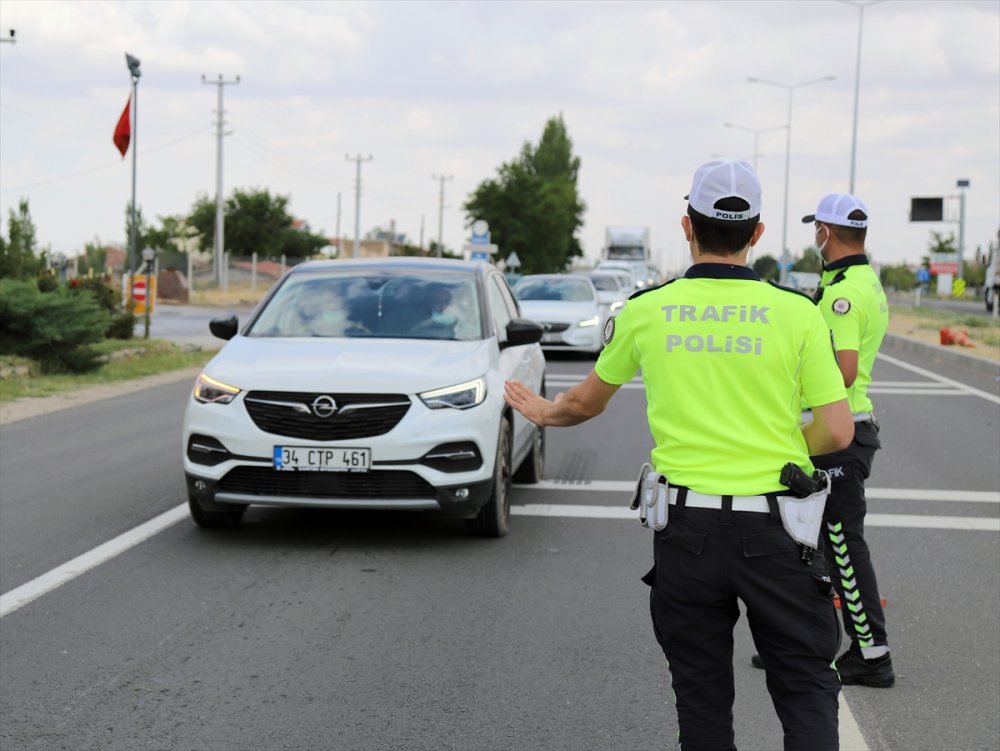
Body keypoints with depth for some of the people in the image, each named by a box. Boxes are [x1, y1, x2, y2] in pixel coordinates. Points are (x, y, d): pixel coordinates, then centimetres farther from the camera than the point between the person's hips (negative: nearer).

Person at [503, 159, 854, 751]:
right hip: (774, 529, -1)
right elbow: (837, 432, -7)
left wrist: (543, 412, 37)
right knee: (807, 688, 7)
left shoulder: (647, 310, 0)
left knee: (703, 700, 13)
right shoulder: (797, 313, -5)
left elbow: (586, 403, 15)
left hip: (687, 525, 2)